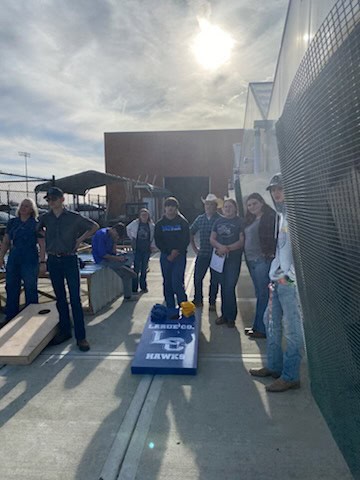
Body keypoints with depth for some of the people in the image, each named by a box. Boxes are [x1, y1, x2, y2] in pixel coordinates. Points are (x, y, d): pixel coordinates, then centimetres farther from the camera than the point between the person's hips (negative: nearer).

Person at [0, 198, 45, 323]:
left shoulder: (36, 224, -3)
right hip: (13, 260, 5)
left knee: (30, 290, 4)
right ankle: (10, 317, 24)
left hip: (30, 260, -4)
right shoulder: (12, 222, 10)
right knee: (11, 289, 10)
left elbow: (42, 244, -6)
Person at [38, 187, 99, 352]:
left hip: (69, 259, -3)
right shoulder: (45, 218, 5)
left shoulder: (73, 217, -4)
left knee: (75, 299, -4)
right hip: (53, 261, 3)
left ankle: (81, 336, 1)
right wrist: (42, 261, 8)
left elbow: (94, 226, 5)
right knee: (60, 298, 12)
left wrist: (80, 239, -1)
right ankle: (64, 331, 24)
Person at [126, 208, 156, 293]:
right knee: (136, 268, -3)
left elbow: (154, 236, 8)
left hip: (147, 248, 2)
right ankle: (134, 288, 4)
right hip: (137, 248, -1)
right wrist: (132, 238, 9)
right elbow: (127, 229, 14)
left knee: (144, 268, 9)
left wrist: (153, 245, 0)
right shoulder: (135, 223, -1)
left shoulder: (151, 225, 1)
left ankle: (143, 287, 19)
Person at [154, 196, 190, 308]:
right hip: (165, 256, 3)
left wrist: (177, 251, -12)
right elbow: (158, 241, 5)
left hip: (179, 255, -3)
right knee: (167, 283, 6)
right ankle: (170, 309, 16)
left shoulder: (183, 222, 3)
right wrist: (168, 253, -7)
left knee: (177, 283, -13)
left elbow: (186, 239, 0)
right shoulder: (160, 224, 8)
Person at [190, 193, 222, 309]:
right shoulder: (200, 219, 6)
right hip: (202, 254, 3)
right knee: (197, 278, 6)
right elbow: (191, 233, 17)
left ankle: (212, 302, 21)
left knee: (214, 280, 7)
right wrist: (194, 248, 12)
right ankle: (198, 300, 23)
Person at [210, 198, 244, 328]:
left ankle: (230, 317, 8)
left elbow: (242, 241, -8)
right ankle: (225, 314, 22)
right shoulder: (218, 222, 14)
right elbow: (212, 239, 8)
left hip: (233, 259, -4)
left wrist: (227, 248, -18)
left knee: (229, 288, -6)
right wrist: (220, 246, -12)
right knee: (223, 287, 11)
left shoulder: (240, 222, 0)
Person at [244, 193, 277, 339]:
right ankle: (258, 326, 23)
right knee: (259, 293, 14)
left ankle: (261, 329, 6)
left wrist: (270, 254, -20)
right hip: (251, 260, 8)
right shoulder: (250, 220, 17)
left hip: (263, 260, -8)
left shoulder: (270, 217, -8)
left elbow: (275, 237, -15)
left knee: (262, 294, -2)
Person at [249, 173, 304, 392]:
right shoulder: (282, 214, 19)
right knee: (272, 323, 16)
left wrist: (287, 275, -16)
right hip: (278, 279, 10)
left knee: (292, 329, -1)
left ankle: (291, 376, 10)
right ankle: (274, 366, 29)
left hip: (291, 281, -10)